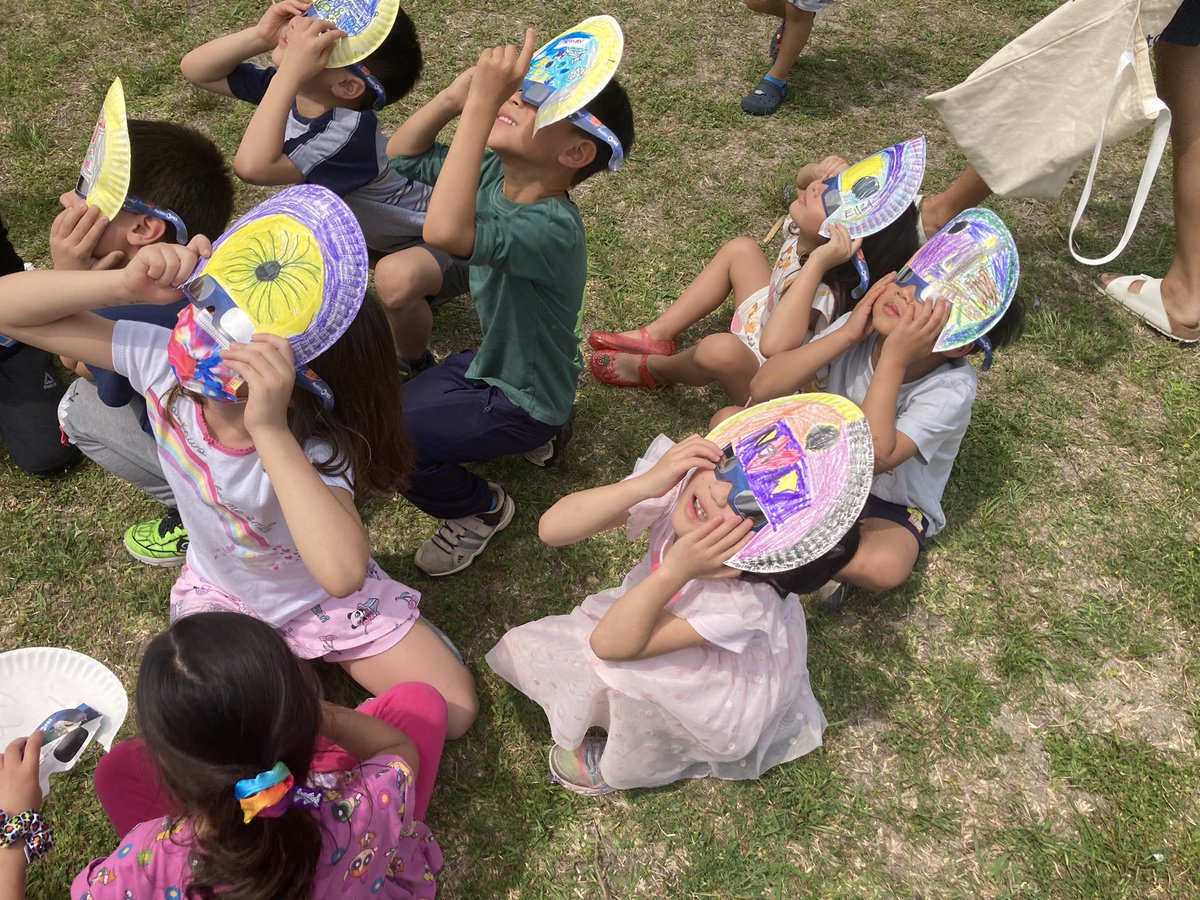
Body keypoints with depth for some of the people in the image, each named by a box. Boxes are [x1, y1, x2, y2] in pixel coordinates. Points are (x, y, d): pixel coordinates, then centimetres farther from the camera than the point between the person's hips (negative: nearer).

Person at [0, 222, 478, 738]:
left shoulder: (316, 446, -39)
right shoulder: (162, 363, -26)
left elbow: (342, 573, -57)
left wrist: (270, 430, -59)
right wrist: (125, 285, -43)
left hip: (329, 599, -2)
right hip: (220, 595, 3)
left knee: (453, 710, -11)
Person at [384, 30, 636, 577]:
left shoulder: (553, 230, -37)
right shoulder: (496, 174, -12)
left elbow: (446, 231, -54)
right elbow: (403, 154, 0)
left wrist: (480, 106, -53)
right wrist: (458, 95, -19)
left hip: (524, 399, -8)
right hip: (489, 362, 8)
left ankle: (482, 510, 10)